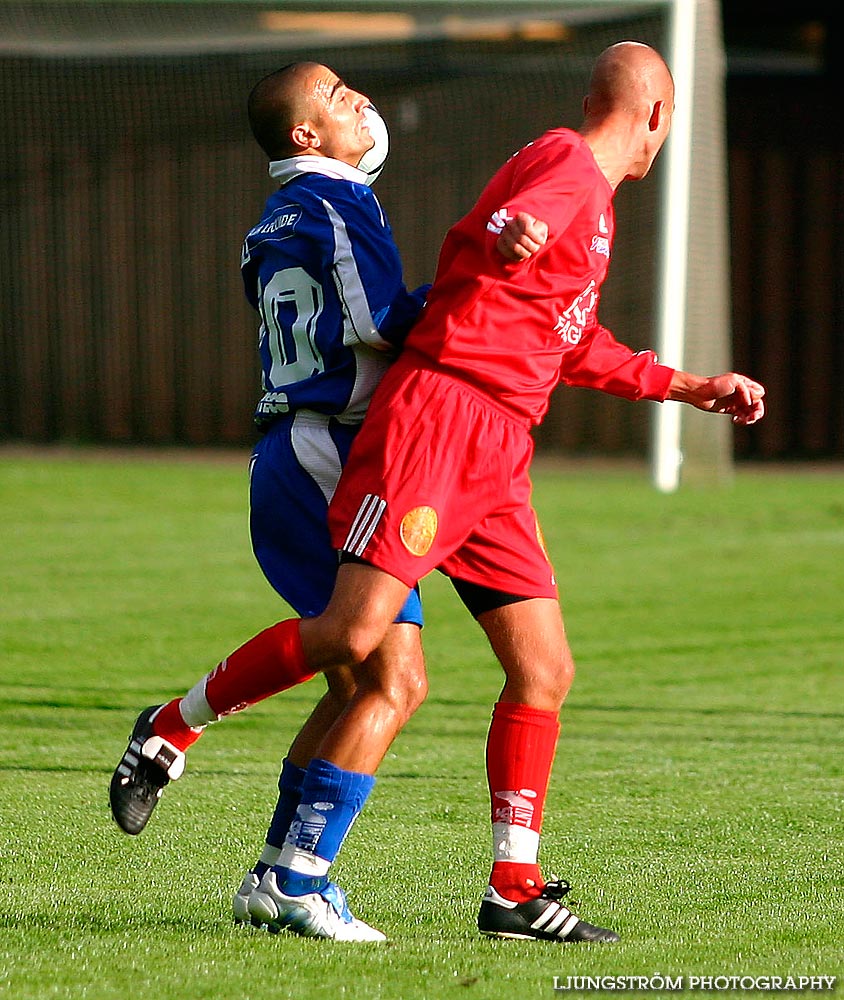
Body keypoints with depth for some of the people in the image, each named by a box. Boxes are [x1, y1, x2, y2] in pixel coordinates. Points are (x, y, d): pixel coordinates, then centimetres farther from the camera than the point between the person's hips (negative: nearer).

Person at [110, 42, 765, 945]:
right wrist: (507, 237, -41)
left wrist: (695, 388, 40)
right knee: (355, 633, -19)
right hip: (439, 415, -10)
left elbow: (576, 348, 38)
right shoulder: (565, 166, -4)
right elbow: (480, 247, -21)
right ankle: (171, 729, -2)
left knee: (544, 668, 4)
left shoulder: (593, 202, 27)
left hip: (496, 458, 10)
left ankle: (513, 890, 7)